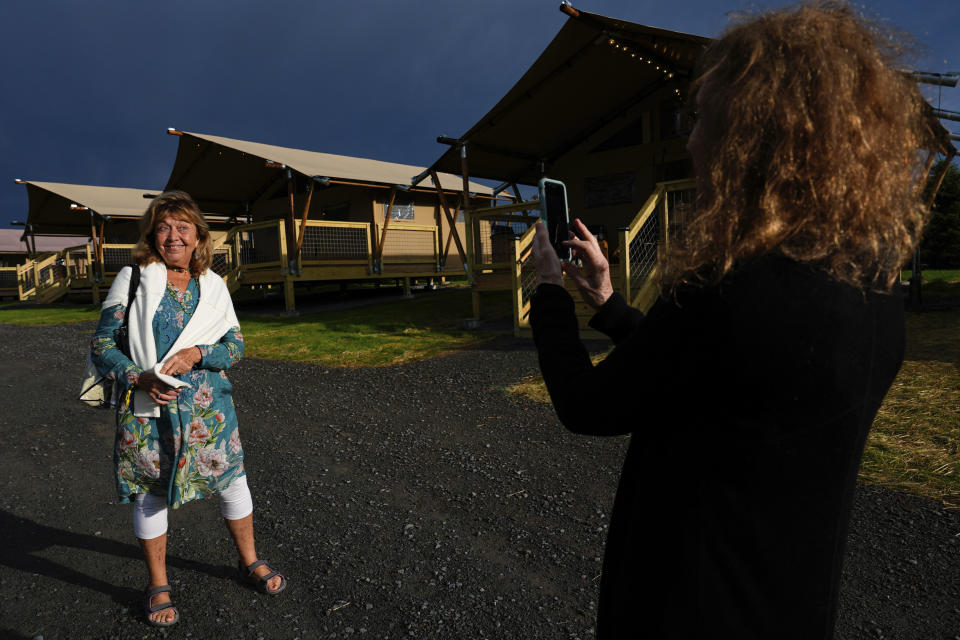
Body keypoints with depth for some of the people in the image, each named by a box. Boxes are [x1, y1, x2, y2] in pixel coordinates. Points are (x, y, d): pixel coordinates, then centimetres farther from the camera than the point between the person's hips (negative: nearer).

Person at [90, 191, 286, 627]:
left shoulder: (212, 285, 5)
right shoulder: (132, 280, -2)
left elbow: (235, 344, 3)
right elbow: (102, 343, -2)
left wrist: (195, 354, -16)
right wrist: (138, 378, -19)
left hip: (207, 407, 2)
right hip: (146, 410, -1)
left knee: (232, 481, 9)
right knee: (149, 493, 10)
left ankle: (250, 562, 32)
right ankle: (158, 586, 32)